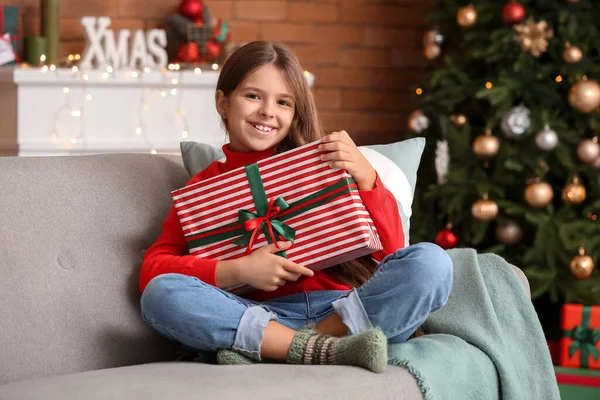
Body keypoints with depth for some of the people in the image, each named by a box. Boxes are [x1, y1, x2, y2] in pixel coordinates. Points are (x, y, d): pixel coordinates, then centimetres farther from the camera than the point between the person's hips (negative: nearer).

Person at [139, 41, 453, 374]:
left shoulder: (321, 162, 16)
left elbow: (390, 248, 10)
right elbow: (153, 269, 1)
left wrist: (365, 176, -6)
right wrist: (238, 271, -13)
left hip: (344, 309, 1)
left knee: (431, 262, -25)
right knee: (160, 293, -25)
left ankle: (260, 350, -27)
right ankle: (322, 349, -30)